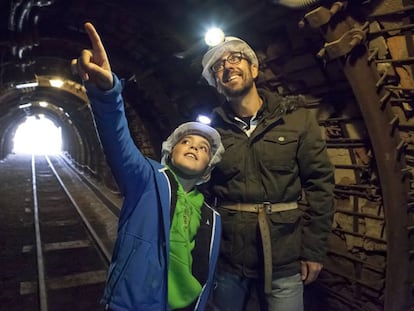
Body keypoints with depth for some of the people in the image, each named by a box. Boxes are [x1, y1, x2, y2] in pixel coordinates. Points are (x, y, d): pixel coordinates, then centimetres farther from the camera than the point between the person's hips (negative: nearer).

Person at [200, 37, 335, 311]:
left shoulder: (297, 117, -2)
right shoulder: (212, 130, 0)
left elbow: (320, 183, -3)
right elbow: (203, 191, 5)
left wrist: (314, 249, -6)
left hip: (284, 259, -1)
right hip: (227, 259, 2)